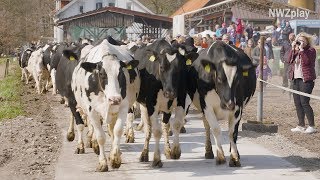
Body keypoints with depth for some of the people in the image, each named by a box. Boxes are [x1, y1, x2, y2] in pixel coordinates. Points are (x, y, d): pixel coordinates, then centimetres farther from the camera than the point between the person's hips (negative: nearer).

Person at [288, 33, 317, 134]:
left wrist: (301, 49, -19)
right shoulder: (296, 50, 16)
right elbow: (290, 61, 2)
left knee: (304, 102, -12)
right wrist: (293, 49, -5)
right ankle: (301, 126, 14)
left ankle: (312, 126, -5)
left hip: (306, 80, -7)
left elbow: (307, 61, -20)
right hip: (296, 79, 7)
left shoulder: (311, 50, -4)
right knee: (297, 103, 7)